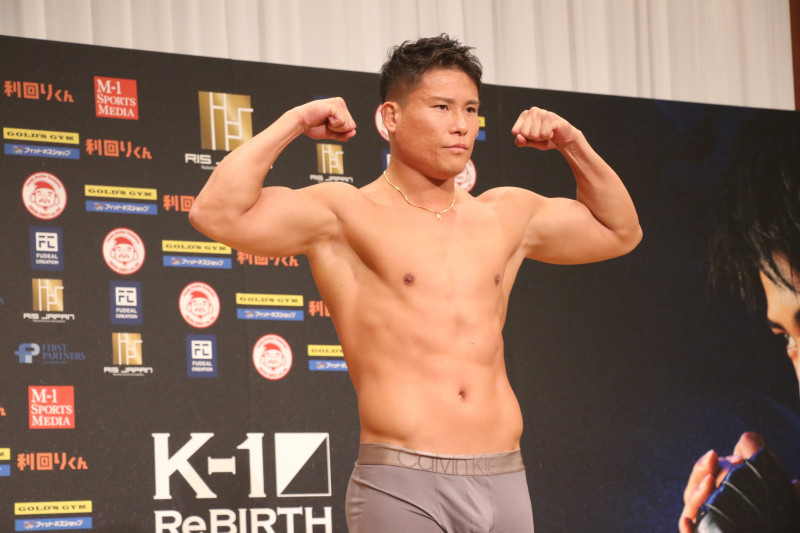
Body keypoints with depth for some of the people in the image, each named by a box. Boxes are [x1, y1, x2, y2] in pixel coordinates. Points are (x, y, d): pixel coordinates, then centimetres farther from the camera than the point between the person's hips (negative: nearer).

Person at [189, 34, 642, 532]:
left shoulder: (506, 215, 16)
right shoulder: (348, 215, -1)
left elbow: (620, 233, 31)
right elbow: (216, 214, -14)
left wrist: (573, 145, 18)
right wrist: (293, 122, -8)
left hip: (505, 481, 5)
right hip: (401, 485, -5)